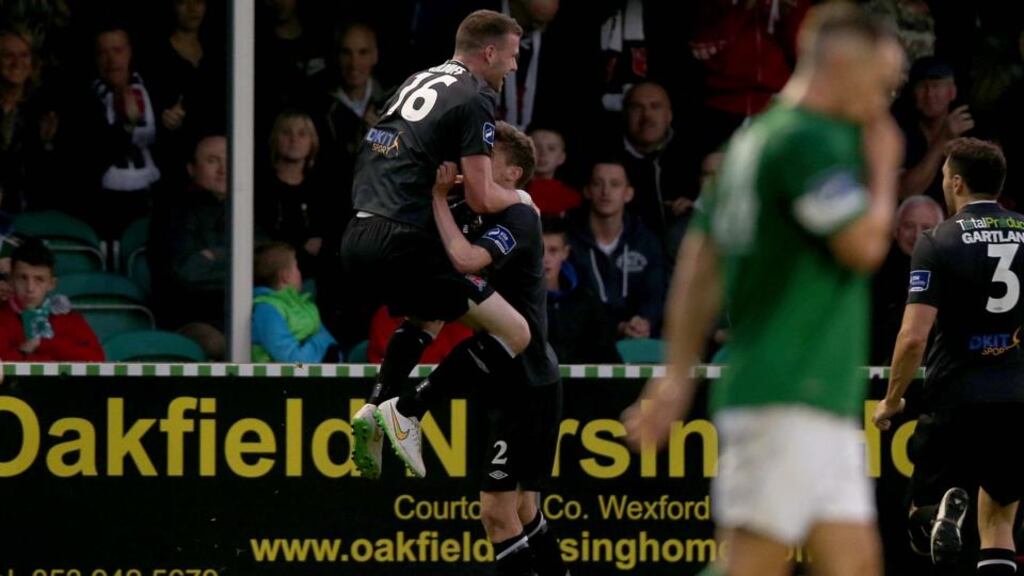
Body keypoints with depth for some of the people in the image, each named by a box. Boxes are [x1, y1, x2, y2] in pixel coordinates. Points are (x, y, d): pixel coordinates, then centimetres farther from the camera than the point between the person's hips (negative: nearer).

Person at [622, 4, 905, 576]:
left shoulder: (756, 138, 18)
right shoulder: (809, 141, -11)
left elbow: (699, 263, 18)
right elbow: (864, 245, -18)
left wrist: (678, 377, 18)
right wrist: (885, 169, -1)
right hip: (786, 401, -10)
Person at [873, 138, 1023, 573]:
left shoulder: (938, 242, -7)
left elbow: (914, 337, -12)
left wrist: (892, 400, 2)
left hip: (956, 400, -3)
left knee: (922, 518, 12)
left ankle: (947, 506, -24)